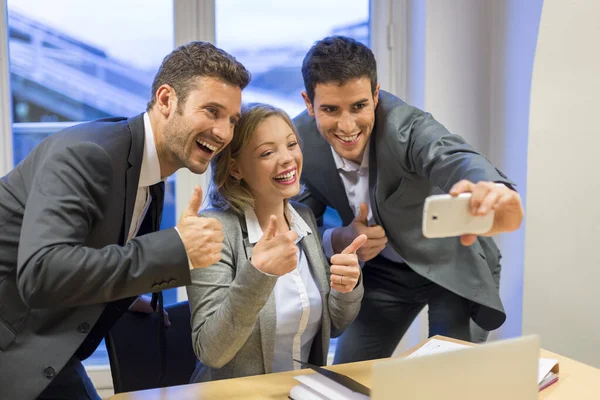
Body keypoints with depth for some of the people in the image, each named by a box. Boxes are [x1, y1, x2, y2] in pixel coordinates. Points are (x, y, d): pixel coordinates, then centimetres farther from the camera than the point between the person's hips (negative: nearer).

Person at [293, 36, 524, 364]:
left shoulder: (407, 128, -31)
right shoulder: (301, 140, -17)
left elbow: (456, 159, -53)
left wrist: (493, 190, -77)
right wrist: (339, 241, -28)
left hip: (453, 266, -3)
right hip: (382, 271, 4)